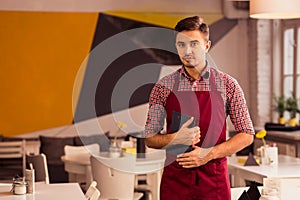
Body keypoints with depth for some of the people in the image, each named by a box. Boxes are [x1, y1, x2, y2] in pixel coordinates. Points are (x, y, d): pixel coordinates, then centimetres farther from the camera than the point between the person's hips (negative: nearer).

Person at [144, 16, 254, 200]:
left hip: (215, 179, 0)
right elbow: (150, 138, 4)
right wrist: (177, 138, -15)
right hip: (175, 178, 1)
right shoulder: (164, 86, 0)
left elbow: (246, 135, 0)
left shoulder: (228, 85, -2)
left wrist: (209, 154, -12)